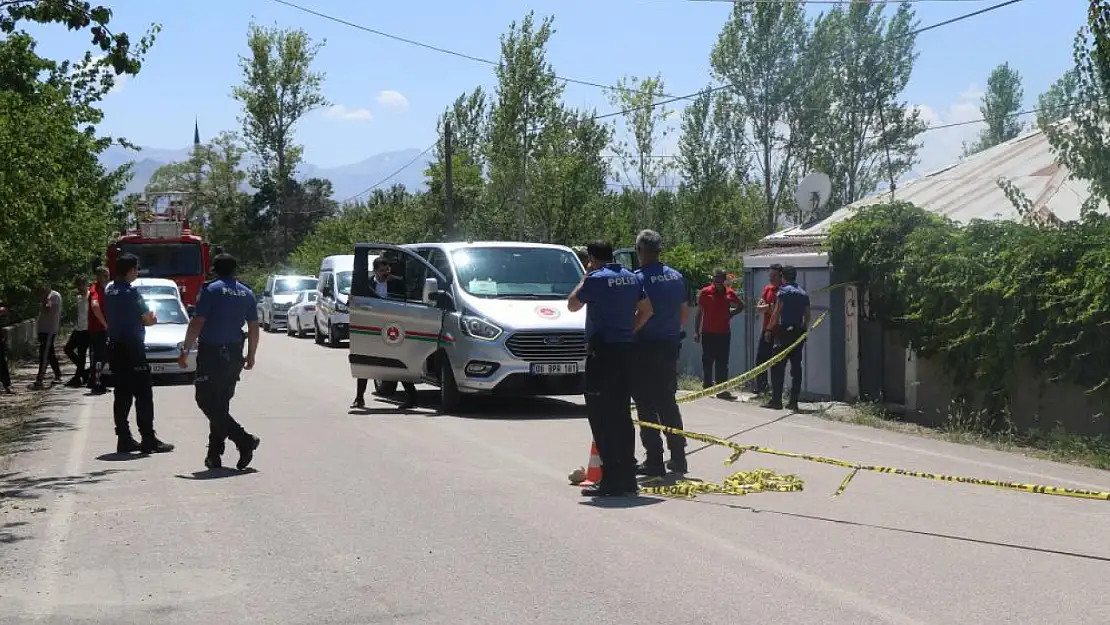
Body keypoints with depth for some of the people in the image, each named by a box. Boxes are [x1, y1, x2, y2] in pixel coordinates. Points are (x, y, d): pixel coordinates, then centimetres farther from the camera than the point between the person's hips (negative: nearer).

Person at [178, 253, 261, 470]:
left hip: (211, 353, -6)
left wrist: (185, 351, -7)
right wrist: (251, 355, 22)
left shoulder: (210, 290, -7)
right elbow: (254, 328, 12)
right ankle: (214, 454, 14)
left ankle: (244, 440, -16)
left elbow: (197, 324, -12)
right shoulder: (247, 293, 10)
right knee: (221, 403, 14)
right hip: (234, 355, 6)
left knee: (206, 401, -3)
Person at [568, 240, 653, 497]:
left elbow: (572, 305, 0)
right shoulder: (632, 278, 11)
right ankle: (627, 477, 16)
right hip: (626, 350, 8)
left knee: (601, 416, -4)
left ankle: (611, 479, -7)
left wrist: (584, 280, 12)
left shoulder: (596, 279, -12)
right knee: (622, 415, 13)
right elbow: (647, 310, 17)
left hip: (602, 352, -8)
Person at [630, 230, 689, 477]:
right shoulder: (677, 277, 7)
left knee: (647, 406, 0)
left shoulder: (638, 278, -14)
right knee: (668, 403, 16)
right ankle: (678, 457, 18)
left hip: (645, 348, -6)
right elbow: (685, 314, 14)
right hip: (670, 346, 6)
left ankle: (654, 461, 1)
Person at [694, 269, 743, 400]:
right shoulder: (705, 292, -1)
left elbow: (741, 306, 22)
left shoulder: (729, 293, 5)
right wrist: (696, 331, 0)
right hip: (708, 333, -2)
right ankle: (707, 386, 13)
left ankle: (721, 389, 2)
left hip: (724, 333, 2)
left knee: (722, 362, 1)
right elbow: (699, 313, 3)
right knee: (707, 361, 5)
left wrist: (731, 313, 4)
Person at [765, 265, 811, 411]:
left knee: (778, 366, -3)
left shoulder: (783, 291, -6)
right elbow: (807, 316, 13)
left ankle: (776, 400, -7)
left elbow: (776, 313, -10)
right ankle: (794, 401, 6)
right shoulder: (803, 293, 14)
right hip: (799, 333, 6)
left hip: (785, 331, -6)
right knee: (796, 366, 7)